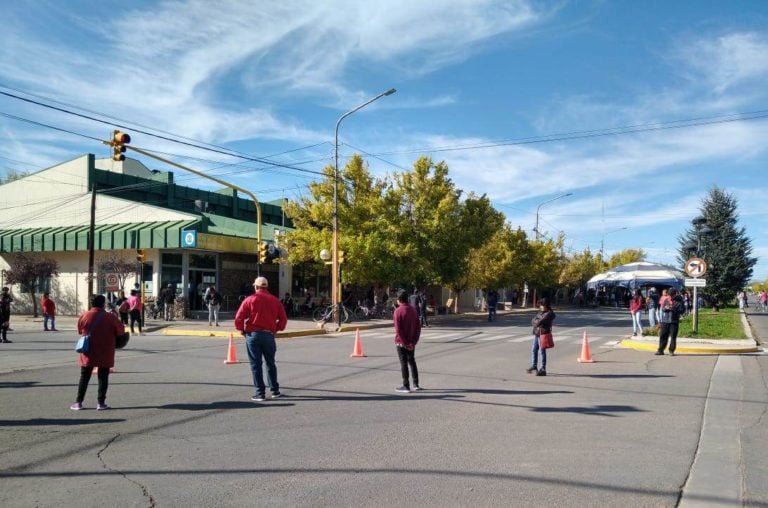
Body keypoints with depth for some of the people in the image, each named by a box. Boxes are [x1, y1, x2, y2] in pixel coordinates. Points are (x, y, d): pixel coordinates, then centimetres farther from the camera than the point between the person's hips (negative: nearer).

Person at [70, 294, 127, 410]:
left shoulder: (84, 316, -4)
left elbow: (80, 331, 8)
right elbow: (121, 330, -5)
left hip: (88, 353, 1)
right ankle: (101, 403, 5)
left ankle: (78, 402, 12)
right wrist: (112, 336, 14)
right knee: (103, 377, 6)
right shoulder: (110, 317, -8)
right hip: (105, 353, -1)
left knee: (84, 377, 11)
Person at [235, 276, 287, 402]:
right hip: (269, 335, 3)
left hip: (253, 335, -2)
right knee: (270, 363, 17)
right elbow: (283, 319, 1)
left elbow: (238, 318, -9)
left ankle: (260, 393, 4)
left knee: (256, 364, 4)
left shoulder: (250, 300, -4)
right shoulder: (275, 300, 4)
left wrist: (241, 329, 6)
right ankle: (275, 390, 21)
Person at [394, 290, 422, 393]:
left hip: (401, 342, -6)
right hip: (412, 343, 6)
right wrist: (414, 341, 1)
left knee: (404, 363, 0)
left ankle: (406, 386, 4)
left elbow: (398, 329, -18)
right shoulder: (413, 310, 6)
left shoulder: (398, 311, -14)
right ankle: (416, 385, 18)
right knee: (412, 362, 15)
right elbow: (418, 327, 3)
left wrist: (404, 342, -14)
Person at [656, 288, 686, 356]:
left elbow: (682, 311, -7)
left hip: (674, 322, -3)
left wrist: (674, 309, -20)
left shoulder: (679, 302, -1)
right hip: (665, 321, 3)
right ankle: (661, 350, 10)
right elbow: (662, 309, 10)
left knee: (673, 336, -2)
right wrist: (665, 308, -12)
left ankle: (671, 350, 8)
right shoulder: (666, 301, 12)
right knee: (663, 335, 4)